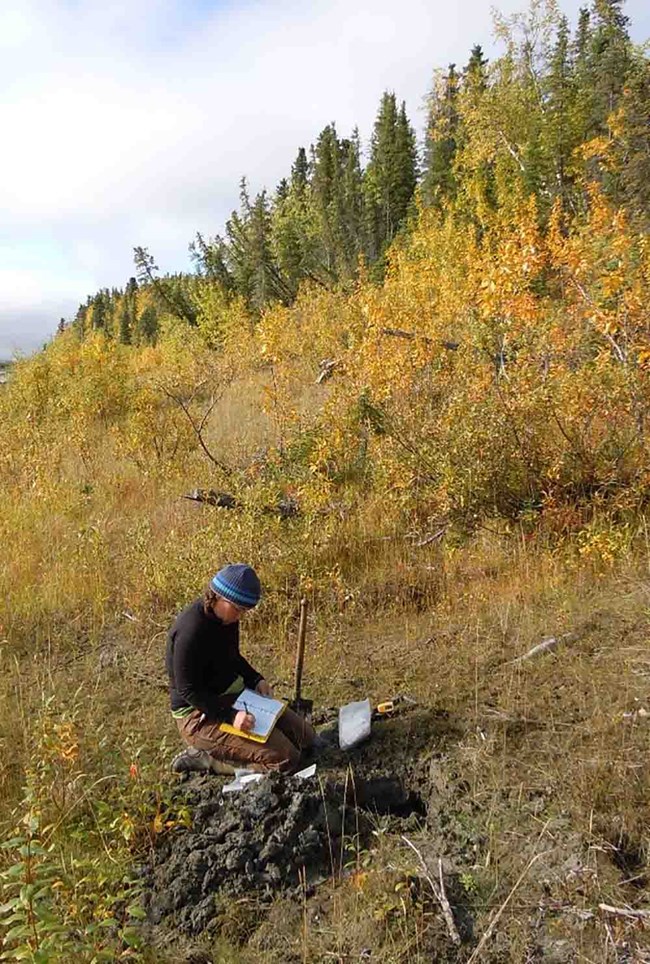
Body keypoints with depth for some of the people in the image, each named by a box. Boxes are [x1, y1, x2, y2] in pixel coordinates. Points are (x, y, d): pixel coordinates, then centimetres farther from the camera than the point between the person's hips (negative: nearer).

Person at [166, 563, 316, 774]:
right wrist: (230, 715, -30)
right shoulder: (191, 631, -26)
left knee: (306, 737, 9)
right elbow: (188, 691, -23)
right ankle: (206, 758, -6)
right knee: (285, 759, -19)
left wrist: (256, 680, 1)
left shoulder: (227, 616, 1)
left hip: (233, 695, 10)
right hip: (200, 714, -10)